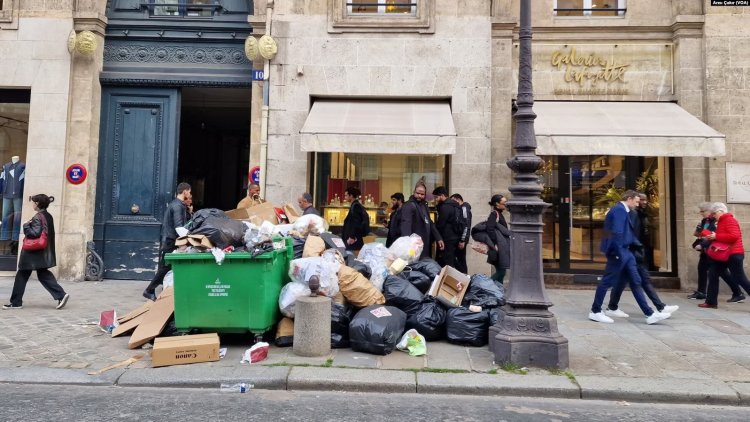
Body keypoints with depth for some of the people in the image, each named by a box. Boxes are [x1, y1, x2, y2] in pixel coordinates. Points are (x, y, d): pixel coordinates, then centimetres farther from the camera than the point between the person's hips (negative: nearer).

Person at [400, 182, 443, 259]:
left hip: (425, 246, 9)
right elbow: (406, 224, -26)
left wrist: (438, 238, 15)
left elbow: (430, 224, 24)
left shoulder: (424, 206, 18)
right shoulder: (409, 206, -12)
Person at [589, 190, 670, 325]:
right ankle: (595, 312, 9)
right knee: (607, 281, -1)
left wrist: (637, 245, 15)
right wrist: (618, 253, -23)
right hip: (619, 251, -10)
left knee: (635, 282, 8)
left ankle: (650, 314, 11)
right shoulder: (619, 209, -15)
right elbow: (617, 232, -23)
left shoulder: (623, 210, 16)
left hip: (625, 251, 10)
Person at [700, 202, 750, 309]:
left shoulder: (729, 220, -14)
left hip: (733, 254, -10)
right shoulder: (721, 222, 16)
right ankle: (711, 302, 8)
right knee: (713, 275, 6)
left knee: (740, 279, -6)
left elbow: (734, 236, -27)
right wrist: (711, 237, 5)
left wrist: (716, 236, -22)